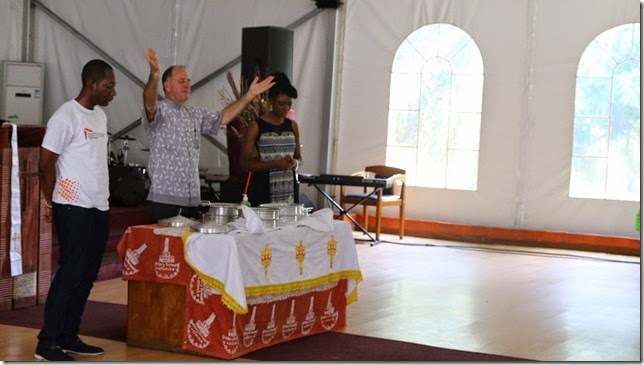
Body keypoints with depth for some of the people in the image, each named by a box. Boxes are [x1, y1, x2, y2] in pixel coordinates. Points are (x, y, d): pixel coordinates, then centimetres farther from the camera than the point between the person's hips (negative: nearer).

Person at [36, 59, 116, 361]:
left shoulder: (100, 116, 14)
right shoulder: (66, 116, -11)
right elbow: (45, 165, -9)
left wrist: (102, 199, 12)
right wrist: (53, 204, -1)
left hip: (99, 209, 8)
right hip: (75, 210, -8)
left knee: (87, 276, 9)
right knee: (70, 274, -6)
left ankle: (69, 337, 18)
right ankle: (47, 343, 2)